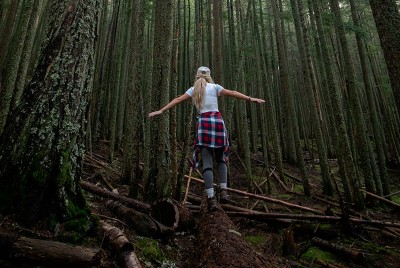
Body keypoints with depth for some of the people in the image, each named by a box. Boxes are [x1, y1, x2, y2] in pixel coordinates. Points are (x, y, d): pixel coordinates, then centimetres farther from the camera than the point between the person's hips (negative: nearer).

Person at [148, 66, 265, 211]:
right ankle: (223, 191, 2)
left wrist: (161, 110, 15)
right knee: (220, 159, 16)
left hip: (203, 123, 0)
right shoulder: (214, 87, 11)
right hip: (217, 121, 0)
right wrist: (251, 99, 9)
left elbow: (177, 100, 11)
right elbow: (233, 93, 6)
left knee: (207, 162, -2)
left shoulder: (193, 89, 14)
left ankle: (211, 199, -9)